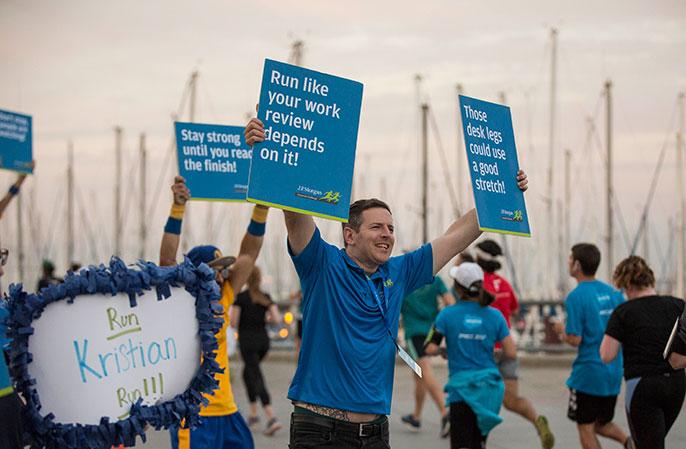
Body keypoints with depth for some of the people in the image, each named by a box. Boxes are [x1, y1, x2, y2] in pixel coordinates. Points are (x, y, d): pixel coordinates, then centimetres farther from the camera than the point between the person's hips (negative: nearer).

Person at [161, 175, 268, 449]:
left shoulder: (222, 300, 10)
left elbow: (249, 254, 11)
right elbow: (167, 259, -20)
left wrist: (261, 209, 4)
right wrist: (178, 207, -26)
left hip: (226, 411, 7)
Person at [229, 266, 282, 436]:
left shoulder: (241, 297, -8)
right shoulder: (266, 298, 5)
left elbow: (233, 323, -11)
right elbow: (276, 319, -5)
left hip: (247, 341, -5)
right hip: (263, 340, 5)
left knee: (257, 379, -8)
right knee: (247, 373, 25)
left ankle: (272, 418, -20)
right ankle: (253, 413, 23)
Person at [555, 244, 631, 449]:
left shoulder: (576, 297, -14)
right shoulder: (613, 293, 6)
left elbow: (575, 340, -17)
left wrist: (562, 330, 3)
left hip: (588, 372, -6)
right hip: (614, 373, 6)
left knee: (585, 428, 7)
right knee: (602, 424, 20)